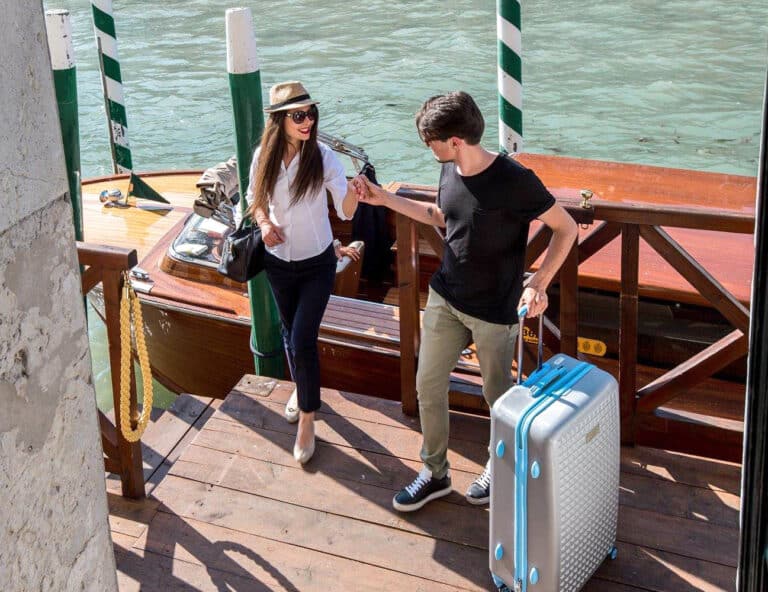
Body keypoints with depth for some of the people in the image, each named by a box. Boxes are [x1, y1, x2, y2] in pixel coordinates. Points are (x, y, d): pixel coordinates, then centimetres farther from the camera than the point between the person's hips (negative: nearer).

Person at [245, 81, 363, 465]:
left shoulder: (321, 157, -17)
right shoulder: (263, 157, -9)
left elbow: (345, 210, -23)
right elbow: (254, 199, 8)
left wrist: (354, 192, -46)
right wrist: (264, 223, -13)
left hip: (317, 263, -3)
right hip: (278, 263, 3)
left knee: (303, 341, -9)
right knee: (290, 334, 20)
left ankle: (307, 419, 7)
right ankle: (301, 388, 48)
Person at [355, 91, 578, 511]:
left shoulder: (514, 181, -25)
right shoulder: (450, 170, -4)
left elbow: (566, 229, -16)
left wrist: (539, 283, -27)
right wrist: (385, 200, 12)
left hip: (494, 310, -6)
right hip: (444, 298, 6)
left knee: (497, 393, 13)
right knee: (428, 385, 12)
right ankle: (435, 474, 30)